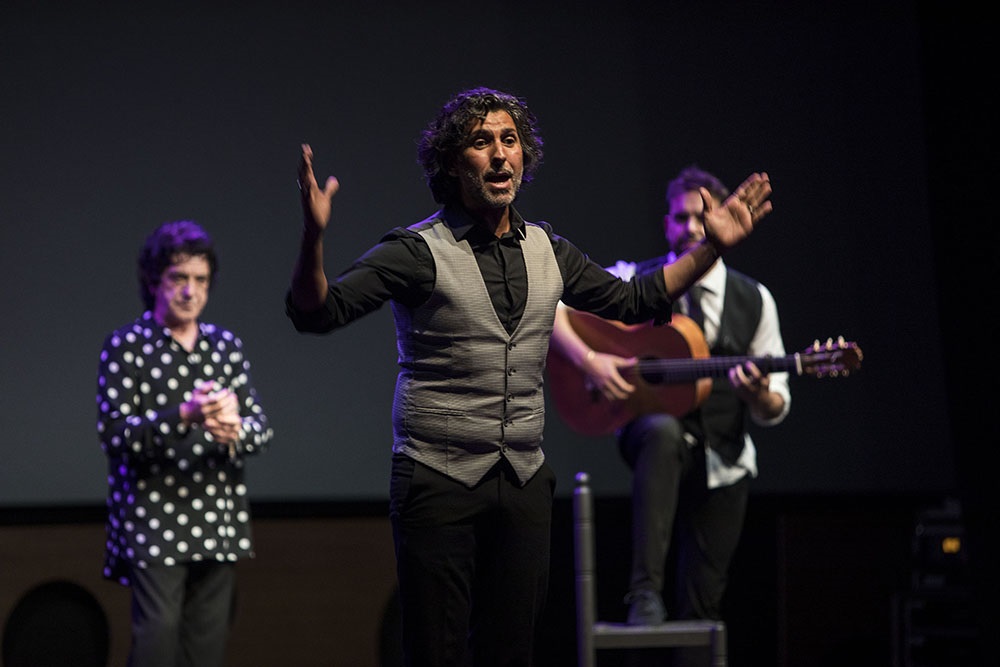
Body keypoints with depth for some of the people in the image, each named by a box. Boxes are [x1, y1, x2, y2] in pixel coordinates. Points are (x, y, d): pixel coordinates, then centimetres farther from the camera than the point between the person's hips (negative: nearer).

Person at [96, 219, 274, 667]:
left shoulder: (226, 345, 14)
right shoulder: (125, 346, 1)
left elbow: (261, 427, 9)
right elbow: (114, 432, -9)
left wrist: (236, 430, -15)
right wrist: (183, 416, -23)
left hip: (218, 525, 5)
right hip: (153, 524, -5)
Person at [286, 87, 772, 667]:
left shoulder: (547, 250, 10)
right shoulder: (418, 251, -7)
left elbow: (633, 301, 24)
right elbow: (316, 312, -17)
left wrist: (712, 247, 16)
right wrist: (314, 237, -36)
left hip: (525, 483, 5)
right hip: (439, 482, -5)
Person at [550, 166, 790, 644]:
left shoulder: (754, 301, 2)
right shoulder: (634, 282, -3)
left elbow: (774, 411, 3)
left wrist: (759, 394, -21)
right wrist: (588, 360, -23)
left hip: (722, 463, 3)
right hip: (649, 429, -3)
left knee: (702, 602, 1)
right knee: (663, 433, -39)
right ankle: (645, 594, -40)